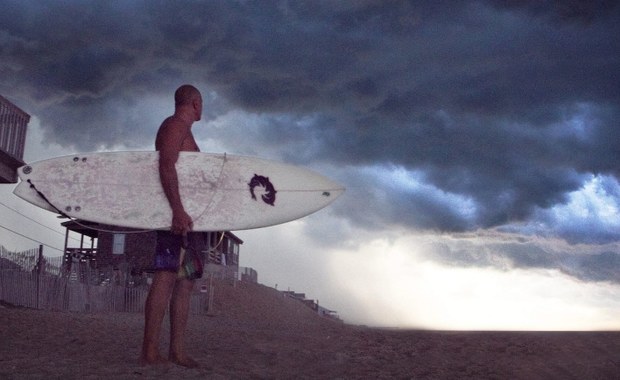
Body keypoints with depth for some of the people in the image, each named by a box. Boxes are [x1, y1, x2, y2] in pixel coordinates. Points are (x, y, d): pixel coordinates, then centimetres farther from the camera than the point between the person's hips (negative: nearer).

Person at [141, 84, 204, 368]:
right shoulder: (176, 125, -4)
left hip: (181, 215, 10)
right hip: (175, 211, -10)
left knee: (185, 282, 6)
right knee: (166, 277, -14)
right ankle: (150, 352, -15)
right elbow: (166, 166, -19)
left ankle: (177, 351, 6)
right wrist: (178, 210, -28)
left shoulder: (182, 129, 26)